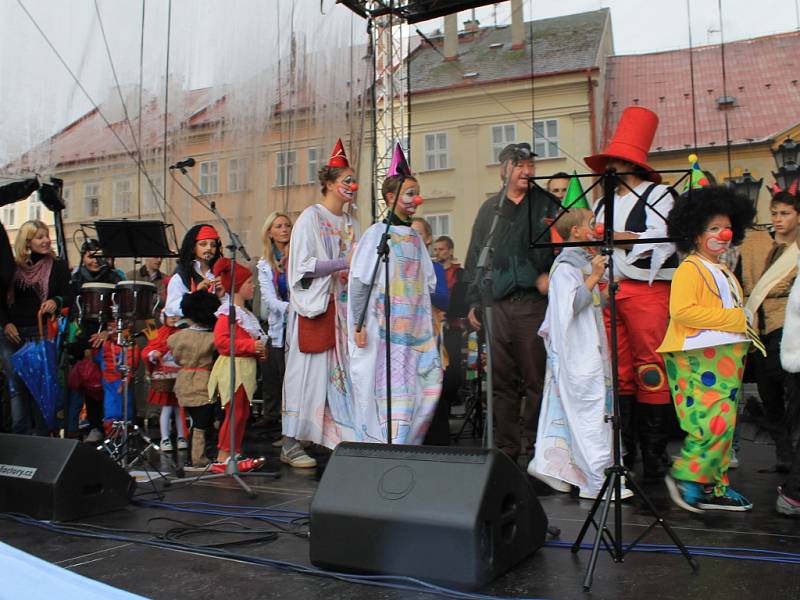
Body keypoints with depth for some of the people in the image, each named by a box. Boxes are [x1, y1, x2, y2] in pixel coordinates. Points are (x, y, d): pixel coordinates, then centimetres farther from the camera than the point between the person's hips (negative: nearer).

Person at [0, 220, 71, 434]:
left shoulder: (58, 266, 3)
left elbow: (68, 297, -4)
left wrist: (56, 302, -26)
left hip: (42, 334, -2)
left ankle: (41, 436, 5)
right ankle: (19, 436, 9)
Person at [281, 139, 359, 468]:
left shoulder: (350, 224, 16)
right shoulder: (310, 218, -5)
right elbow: (304, 266, -13)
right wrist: (343, 263, -17)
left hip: (342, 308, 7)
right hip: (314, 308, -6)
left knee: (340, 372, 4)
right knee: (309, 373, -5)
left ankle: (340, 438, 10)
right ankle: (291, 445, 3)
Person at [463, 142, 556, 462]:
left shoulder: (546, 205, 8)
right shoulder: (490, 209, 15)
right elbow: (475, 257, 16)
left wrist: (548, 276, -13)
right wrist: (473, 301, 10)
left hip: (533, 301, -2)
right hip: (496, 304, 3)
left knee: (536, 378, -1)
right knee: (501, 380, 4)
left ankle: (535, 444, 11)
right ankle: (507, 446, 12)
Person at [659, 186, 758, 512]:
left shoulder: (725, 272, 21)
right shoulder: (689, 269, -9)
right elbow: (681, 310, -23)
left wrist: (743, 327, 13)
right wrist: (733, 319, -18)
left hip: (725, 358, 10)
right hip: (698, 359, -9)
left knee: (724, 425, 8)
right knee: (714, 423, -15)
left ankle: (715, 487, 15)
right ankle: (685, 476, -1)